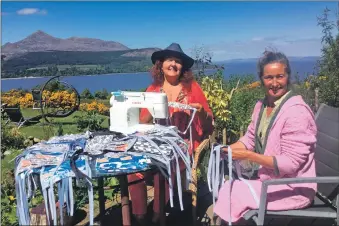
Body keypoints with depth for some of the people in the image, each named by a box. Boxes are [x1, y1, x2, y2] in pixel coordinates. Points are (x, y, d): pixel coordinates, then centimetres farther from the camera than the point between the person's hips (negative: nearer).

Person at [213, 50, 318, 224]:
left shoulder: (297, 112, -23)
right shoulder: (262, 105, 2)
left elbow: (290, 163, -24)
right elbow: (250, 138, 9)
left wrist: (248, 156, -26)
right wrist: (228, 149, -9)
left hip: (292, 189, -7)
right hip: (267, 178, 7)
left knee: (232, 194, -13)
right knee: (226, 188, -3)